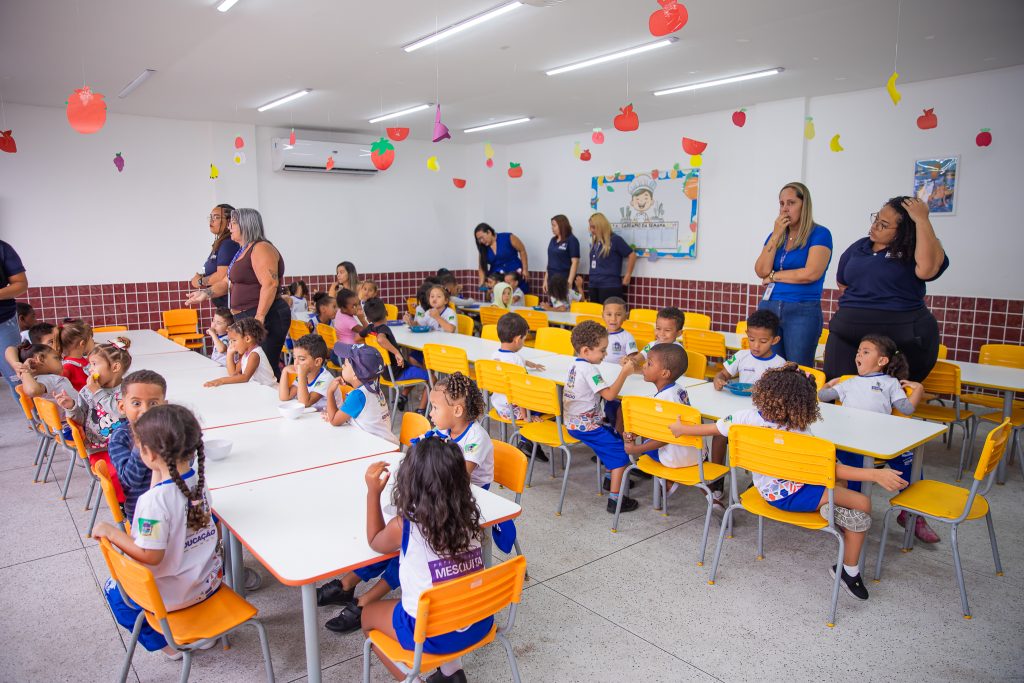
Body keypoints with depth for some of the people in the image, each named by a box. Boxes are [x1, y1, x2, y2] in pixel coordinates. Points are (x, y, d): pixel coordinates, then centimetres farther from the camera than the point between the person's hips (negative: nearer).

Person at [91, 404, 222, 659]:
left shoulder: (154, 501, -32)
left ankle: (165, 643, 26)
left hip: (174, 594, -6)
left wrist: (111, 532, -17)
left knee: (114, 590, 23)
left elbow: (150, 556, -25)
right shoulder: (198, 478, -11)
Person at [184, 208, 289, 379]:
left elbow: (270, 284, -22)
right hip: (247, 317, 10)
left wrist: (259, 318, -26)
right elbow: (229, 282, 25)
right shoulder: (243, 251, 20)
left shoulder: (261, 248, -11)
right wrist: (207, 293, 9)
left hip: (266, 319, -10)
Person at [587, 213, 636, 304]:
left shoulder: (615, 240, -7)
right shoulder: (594, 242, 13)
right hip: (593, 286, 7)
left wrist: (627, 276, -5)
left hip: (610, 287, -7)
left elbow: (632, 255, -7)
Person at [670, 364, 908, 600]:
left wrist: (680, 428, 11)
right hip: (789, 496, -7)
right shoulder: (800, 438, -30)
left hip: (766, 488, 7)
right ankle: (849, 571, 10)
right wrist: (875, 475, -30)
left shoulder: (747, 417, -16)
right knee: (863, 504, 0)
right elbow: (832, 468, -30)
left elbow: (711, 428, -5)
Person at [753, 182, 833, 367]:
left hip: (802, 312, -4)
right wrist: (776, 235, -5)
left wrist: (773, 276, -2)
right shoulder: (776, 234, 14)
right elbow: (761, 271, 0)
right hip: (768, 308, 5)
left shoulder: (820, 234, -1)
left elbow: (811, 273, -14)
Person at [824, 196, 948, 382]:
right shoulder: (858, 247, 12)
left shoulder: (914, 251, -3)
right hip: (847, 334, 4)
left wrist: (922, 220, -21)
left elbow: (927, 268, -25)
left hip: (901, 337, -4)